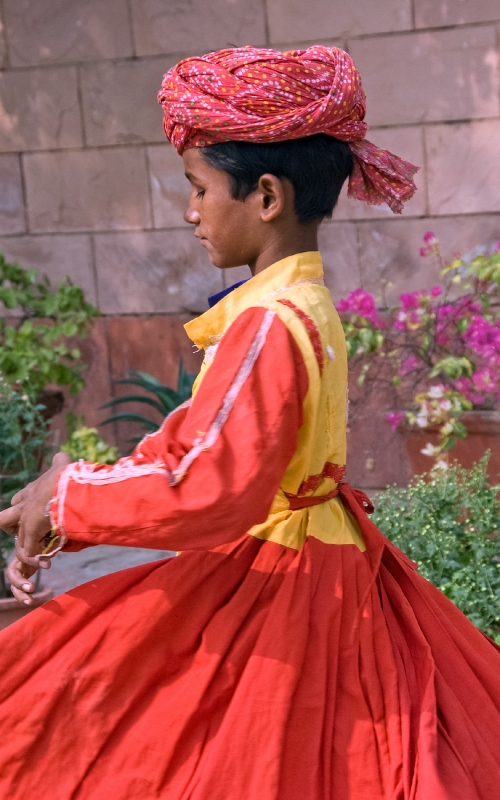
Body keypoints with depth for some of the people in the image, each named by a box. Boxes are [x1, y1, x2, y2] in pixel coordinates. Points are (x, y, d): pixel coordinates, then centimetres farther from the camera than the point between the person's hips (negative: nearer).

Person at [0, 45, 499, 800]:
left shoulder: (270, 324, -23)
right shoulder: (302, 304, 9)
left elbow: (211, 491, -31)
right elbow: (190, 438, 12)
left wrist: (69, 497, -17)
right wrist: (61, 524, 7)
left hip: (272, 590, -9)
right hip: (313, 570, 9)